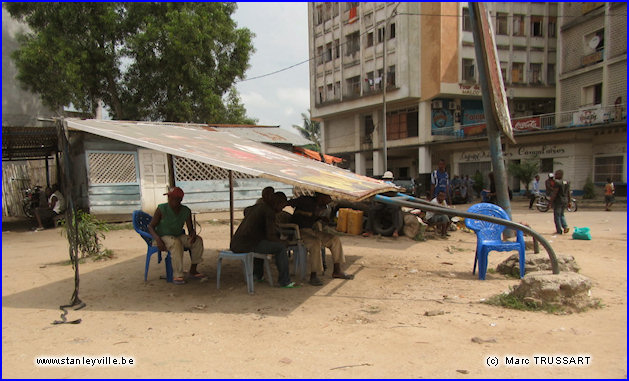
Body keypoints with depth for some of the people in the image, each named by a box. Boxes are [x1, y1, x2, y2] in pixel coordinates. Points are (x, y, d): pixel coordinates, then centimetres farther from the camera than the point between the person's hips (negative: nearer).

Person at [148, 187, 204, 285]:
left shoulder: (186, 211, -3)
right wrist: (157, 239, -28)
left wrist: (193, 234, -23)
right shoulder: (161, 209, -14)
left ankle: (193, 270, -8)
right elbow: (151, 226, -11)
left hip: (178, 236, 5)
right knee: (176, 243, -35)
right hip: (163, 238, -4)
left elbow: (191, 229, 2)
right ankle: (177, 275, -31)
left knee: (198, 240, -17)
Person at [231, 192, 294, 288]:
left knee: (262, 244, 38)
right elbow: (270, 236, -12)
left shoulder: (256, 206, 20)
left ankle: (257, 274, 44)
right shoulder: (270, 212, -7)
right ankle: (284, 281, 3)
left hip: (235, 244, 9)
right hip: (247, 246, -9)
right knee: (281, 247, -1)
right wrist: (282, 242, 6)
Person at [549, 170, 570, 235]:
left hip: (558, 201, -8)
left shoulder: (557, 182, -16)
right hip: (565, 201, 8)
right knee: (562, 214, 23)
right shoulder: (567, 182, 9)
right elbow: (568, 193, 14)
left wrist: (551, 202, -15)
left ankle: (559, 231, 3)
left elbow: (554, 193, -19)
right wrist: (569, 201, 20)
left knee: (557, 216, 2)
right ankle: (565, 227, 7)